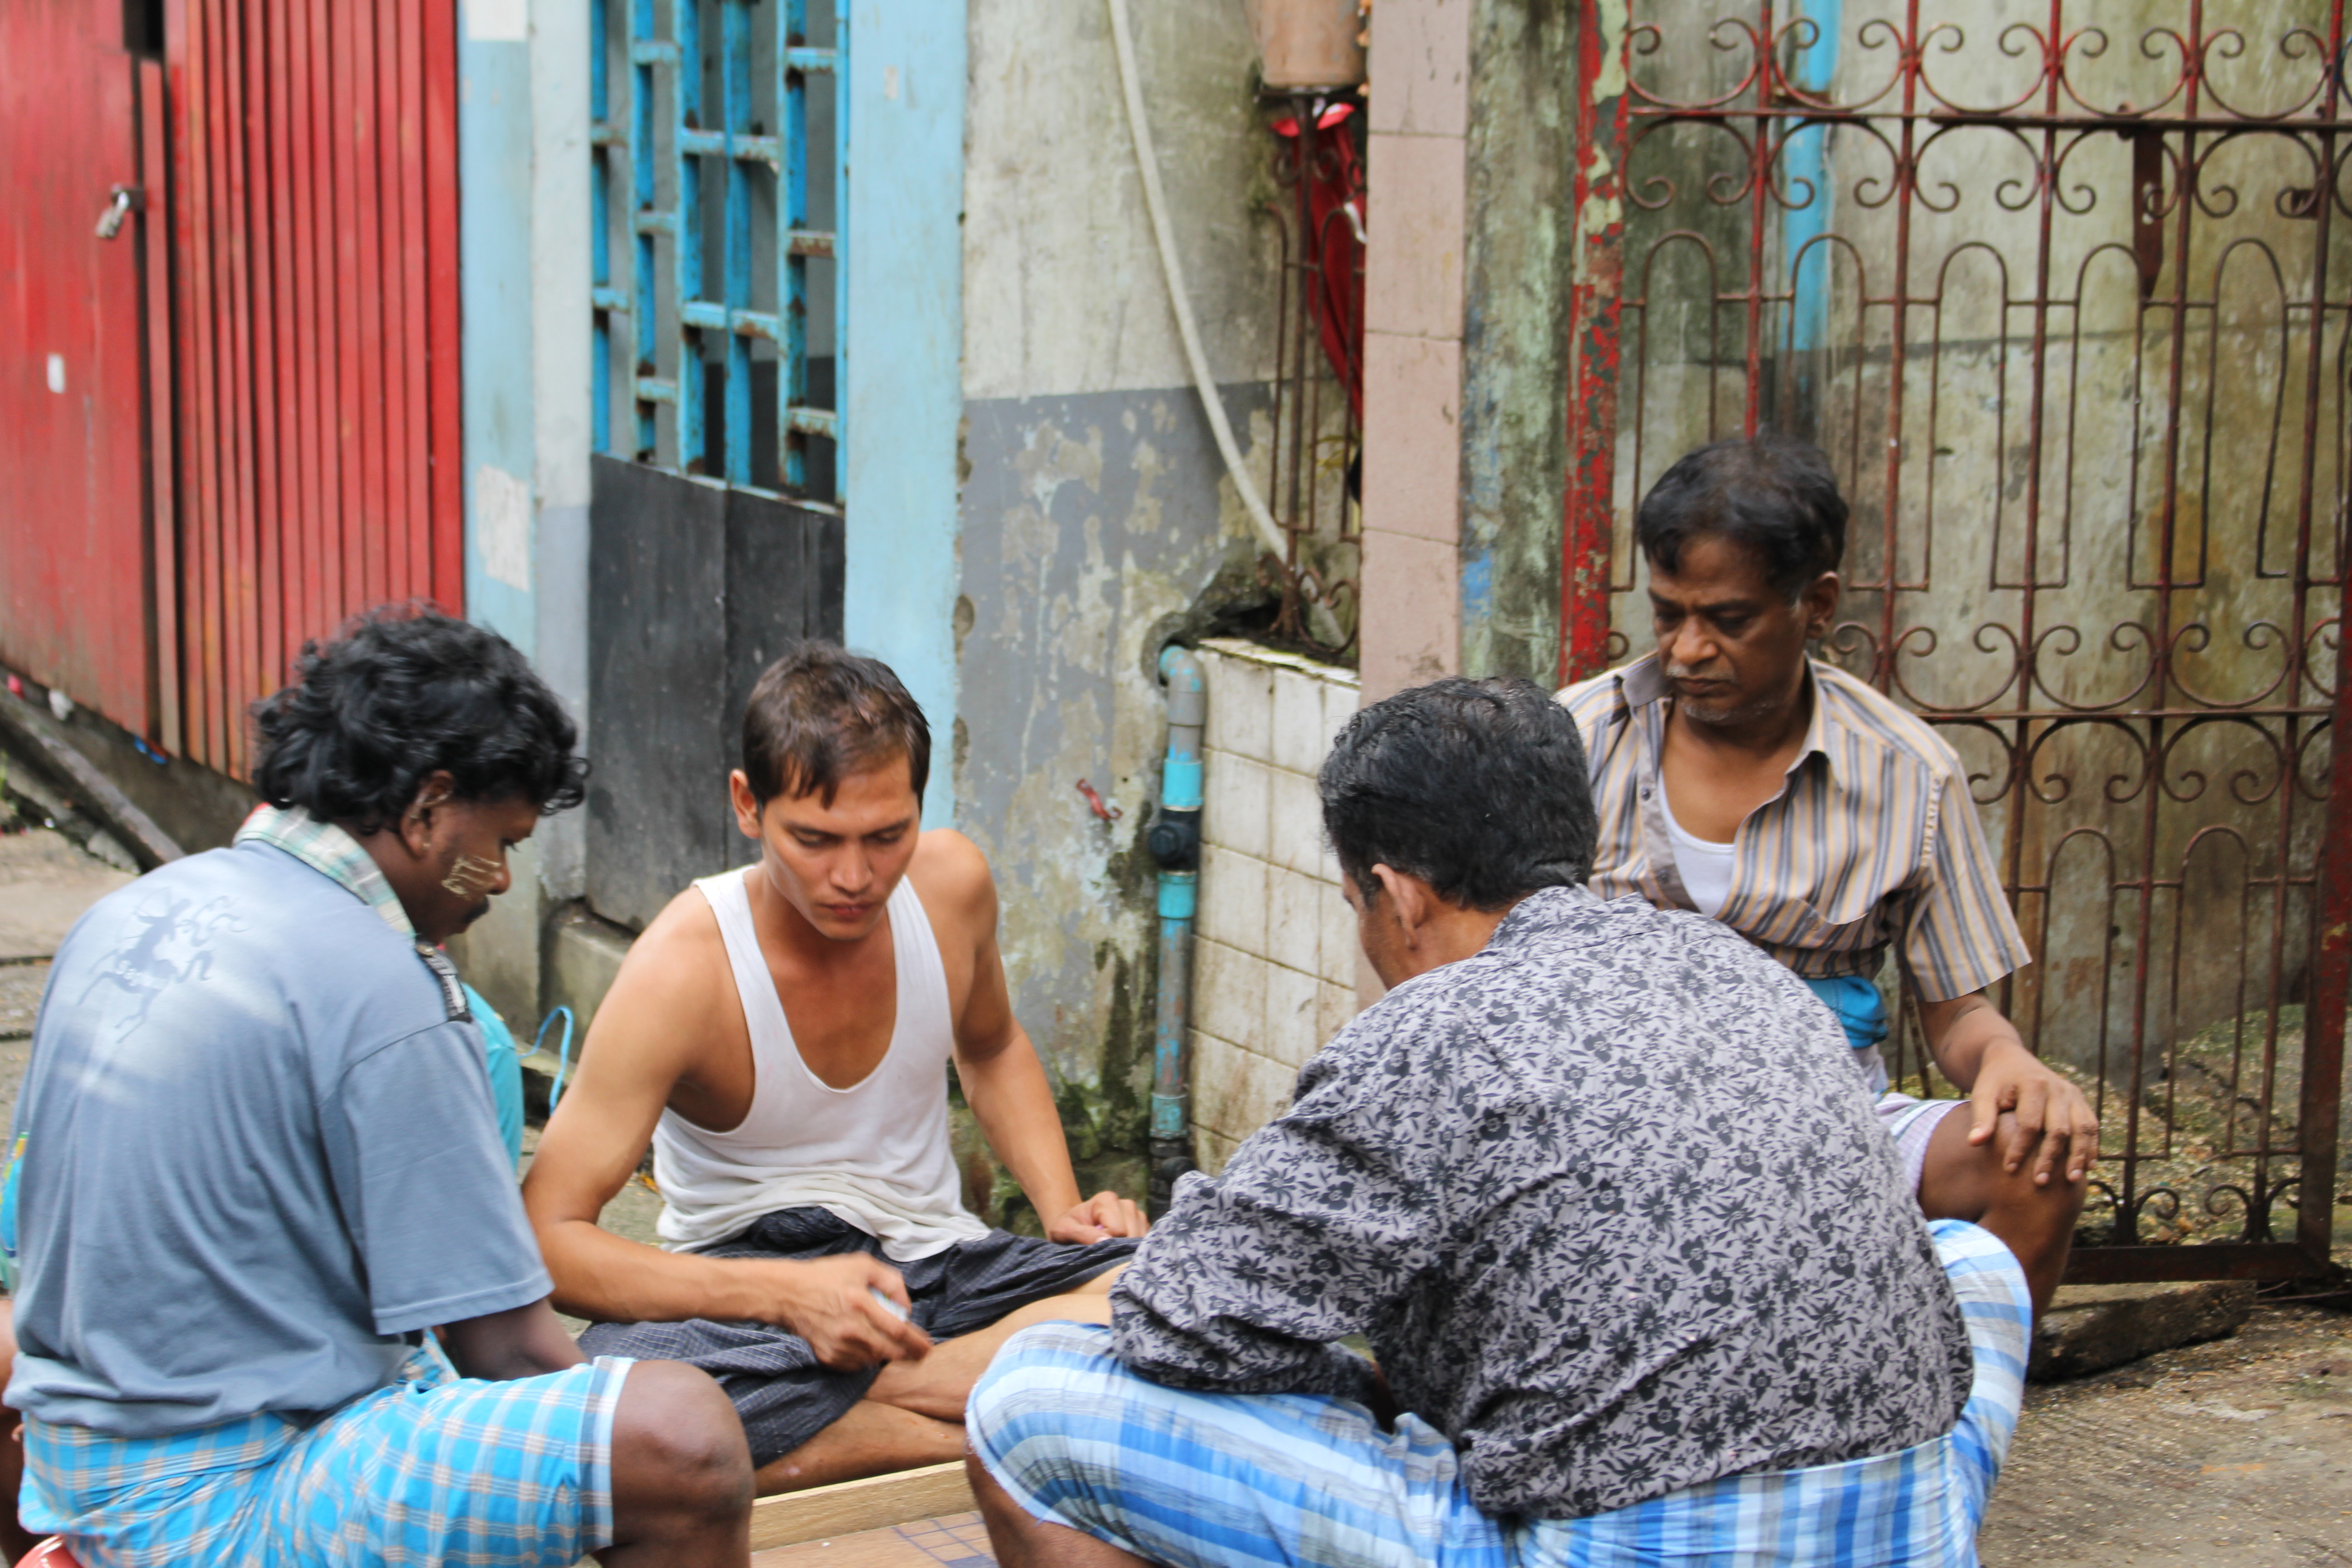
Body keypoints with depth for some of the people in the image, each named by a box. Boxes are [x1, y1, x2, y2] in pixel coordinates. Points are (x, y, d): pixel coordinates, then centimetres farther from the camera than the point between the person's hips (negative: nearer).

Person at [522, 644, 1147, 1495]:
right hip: (749, 1280, -3)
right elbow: (545, 1235, -21)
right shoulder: (682, 971, -19)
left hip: (936, 1257, 4)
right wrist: (785, 1294, -30)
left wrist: (1063, 1211, 3)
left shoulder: (951, 883, -4)